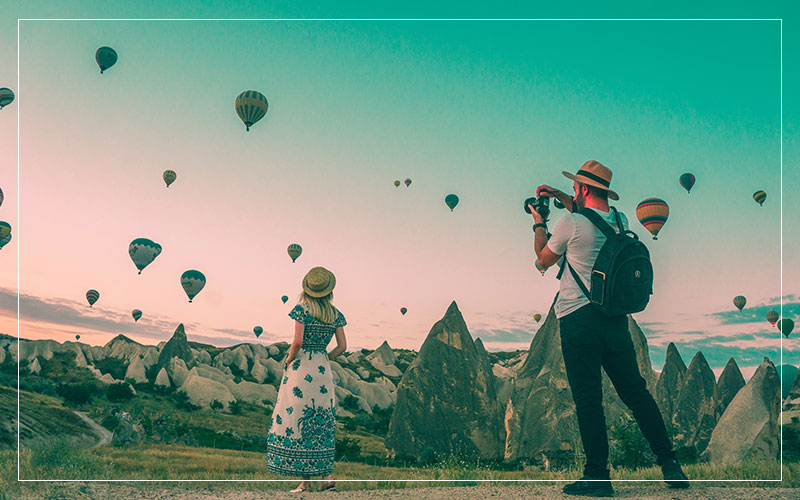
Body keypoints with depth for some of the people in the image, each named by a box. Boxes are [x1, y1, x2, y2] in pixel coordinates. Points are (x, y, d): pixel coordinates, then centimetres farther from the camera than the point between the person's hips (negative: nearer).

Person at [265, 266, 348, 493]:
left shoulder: (302, 309, -9)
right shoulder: (335, 314, 5)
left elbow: (297, 341, -18)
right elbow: (342, 346, 5)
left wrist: (288, 360, -2)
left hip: (301, 368, -5)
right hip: (323, 369, 5)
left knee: (298, 420, 2)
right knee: (322, 422, 12)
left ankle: (306, 481, 3)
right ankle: (328, 475, 8)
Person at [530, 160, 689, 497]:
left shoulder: (570, 224, -12)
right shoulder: (620, 221, 7)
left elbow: (543, 261, 4)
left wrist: (539, 223, 17)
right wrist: (561, 198, 30)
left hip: (578, 318, -6)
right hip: (615, 315, 6)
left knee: (587, 397, -1)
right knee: (635, 391, 12)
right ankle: (668, 462, 14)